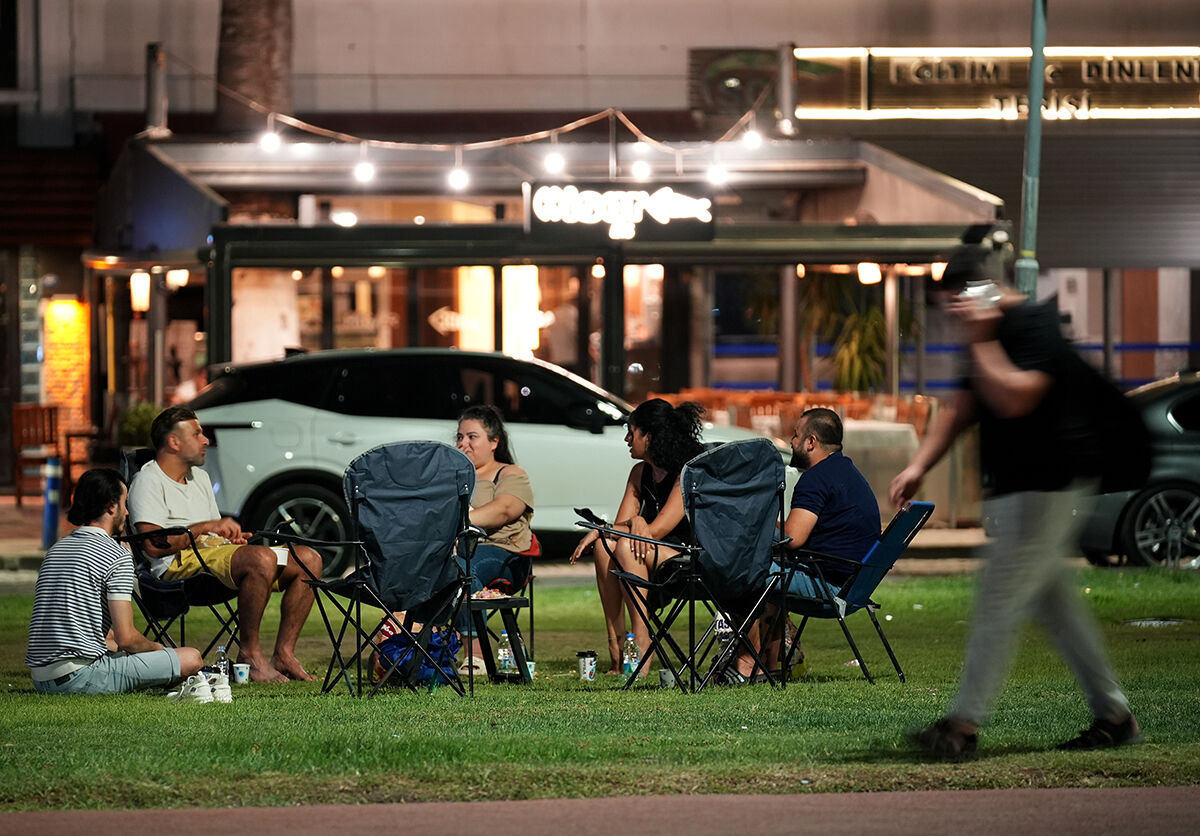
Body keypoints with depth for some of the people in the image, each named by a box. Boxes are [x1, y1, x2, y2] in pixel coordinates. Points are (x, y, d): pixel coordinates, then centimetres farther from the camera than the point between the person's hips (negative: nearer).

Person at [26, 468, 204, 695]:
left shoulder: (56, 549, 18)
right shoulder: (117, 555, -8)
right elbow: (126, 638, -11)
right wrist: (158, 649, 8)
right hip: (80, 678, -9)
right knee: (191, 659, -9)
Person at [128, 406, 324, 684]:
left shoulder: (200, 477, 27)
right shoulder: (149, 481, -3)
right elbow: (154, 545, -16)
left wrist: (231, 534, 4)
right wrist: (208, 527, -14)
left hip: (218, 549, 10)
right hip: (181, 562, -9)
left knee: (308, 559, -5)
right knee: (262, 559, -36)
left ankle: (284, 654, -10)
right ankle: (249, 653, -27)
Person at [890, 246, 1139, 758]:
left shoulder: (1035, 326, -15)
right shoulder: (992, 335, 16)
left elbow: (1013, 398, -28)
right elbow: (962, 409, 19)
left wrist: (981, 343, -20)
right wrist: (919, 466, 9)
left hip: (1047, 485, -10)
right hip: (1017, 488, 10)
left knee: (999, 601, -11)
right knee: (1053, 601, 13)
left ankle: (963, 724, -11)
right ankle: (1113, 715, 19)